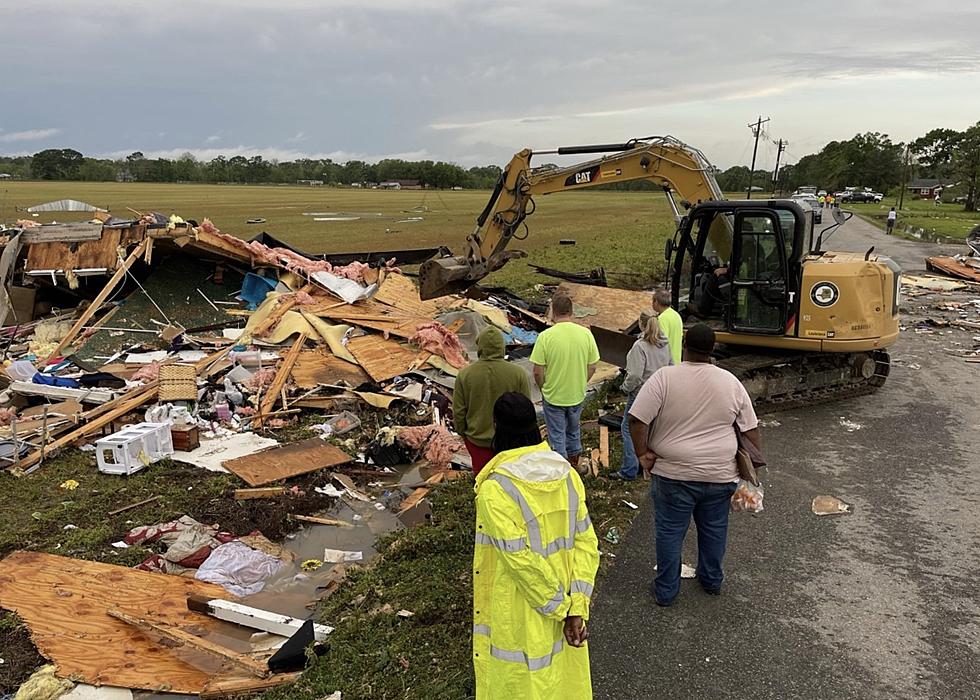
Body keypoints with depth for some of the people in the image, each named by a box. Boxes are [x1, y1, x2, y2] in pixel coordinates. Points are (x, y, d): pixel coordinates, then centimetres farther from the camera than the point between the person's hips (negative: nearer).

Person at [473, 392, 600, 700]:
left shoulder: (496, 490, -27)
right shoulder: (567, 475, -8)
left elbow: (523, 562, -26)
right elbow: (586, 543, -10)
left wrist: (562, 608, -12)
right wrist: (575, 609, -11)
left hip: (519, 614, -5)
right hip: (563, 604, 5)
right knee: (561, 673, 26)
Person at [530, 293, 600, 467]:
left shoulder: (546, 336, -21)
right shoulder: (585, 333, -11)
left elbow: (538, 372, -17)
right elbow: (592, 367, -3)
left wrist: (544, 388, 3)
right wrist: (579, 385, 12)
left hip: (553, 396, -4)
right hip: (577, 395, 4)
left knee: (557, 436, 13)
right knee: (574, 432, 25)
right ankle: (574, 465, 42)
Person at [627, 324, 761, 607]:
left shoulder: (664, 377, -13)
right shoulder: (731, 382, -1)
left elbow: (636, 420, -18)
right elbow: (751, 428, 5)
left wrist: (643, 453, -6)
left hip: (674, 474, -3)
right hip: (720, 475, 3)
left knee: (670, 532, 11)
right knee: (714, 529, 21)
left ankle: (666, 590, 22)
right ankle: (712, 581, 39)